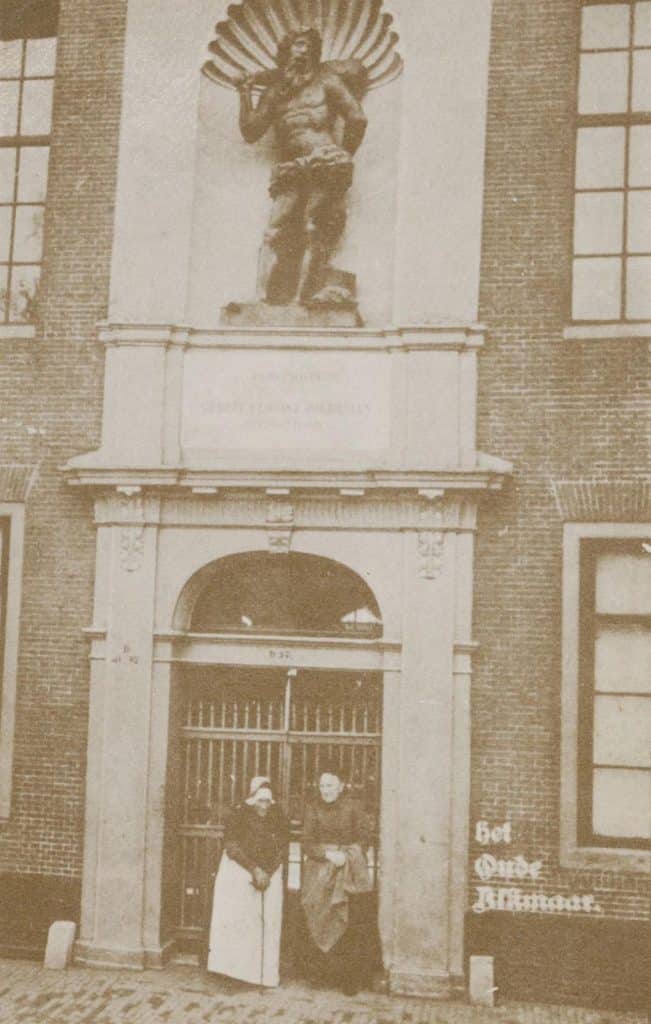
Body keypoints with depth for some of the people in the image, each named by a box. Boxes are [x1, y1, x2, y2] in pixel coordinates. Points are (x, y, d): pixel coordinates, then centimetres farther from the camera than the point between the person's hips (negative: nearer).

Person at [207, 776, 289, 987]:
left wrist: (267, 873, -11)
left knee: (268, 921, -1)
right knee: (238, 918, -9)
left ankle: (263, 973, 4)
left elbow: (282, 850, 2)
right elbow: (232, 848, -11)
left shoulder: (278, 819, 2)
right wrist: (255, 870, -16)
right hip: (240, 874, -3)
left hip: (270, 876, 3)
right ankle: (235, 969, -6)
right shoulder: (239, 816, -7)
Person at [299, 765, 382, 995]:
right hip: (320, 869, 1)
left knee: (352, 923, -10)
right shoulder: (313, 808, 6)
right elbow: (307, 843, 3)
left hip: (350, 870, -1)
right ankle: (322, 973, 2)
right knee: (319, 922, -8)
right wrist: (328, 854, -12)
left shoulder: (352, 807, 3)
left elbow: (363, 840, 3)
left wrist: (346, 855, -13)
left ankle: (352, 978, -4)